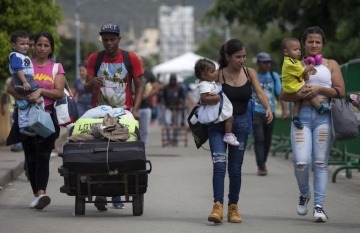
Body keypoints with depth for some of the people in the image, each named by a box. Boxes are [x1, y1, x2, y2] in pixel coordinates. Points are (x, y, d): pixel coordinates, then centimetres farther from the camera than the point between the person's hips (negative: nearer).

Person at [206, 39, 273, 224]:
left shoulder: (249, 73, 3)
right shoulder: (218, 75, -5)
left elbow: (259, 92, -8)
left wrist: (268, 108, -27)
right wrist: (212, 99, -25)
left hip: (240, 124, 3)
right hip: (218, 124, -3)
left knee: (235, 168, 7)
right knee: (219, 165, -16)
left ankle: (233, 208, 17)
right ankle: (218, 206, -20)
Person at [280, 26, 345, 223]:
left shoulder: (331, 65, 13)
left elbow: (340, 91, 3)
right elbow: (284, 95, 10)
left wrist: (319, 89, -10)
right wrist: (298, 95, -10)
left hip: (324, 116, 0)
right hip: (302, 115, 0)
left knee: (320, 162, -5)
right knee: (301, 162, -12)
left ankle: (319, 205, -2)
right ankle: (304, 194, 16)